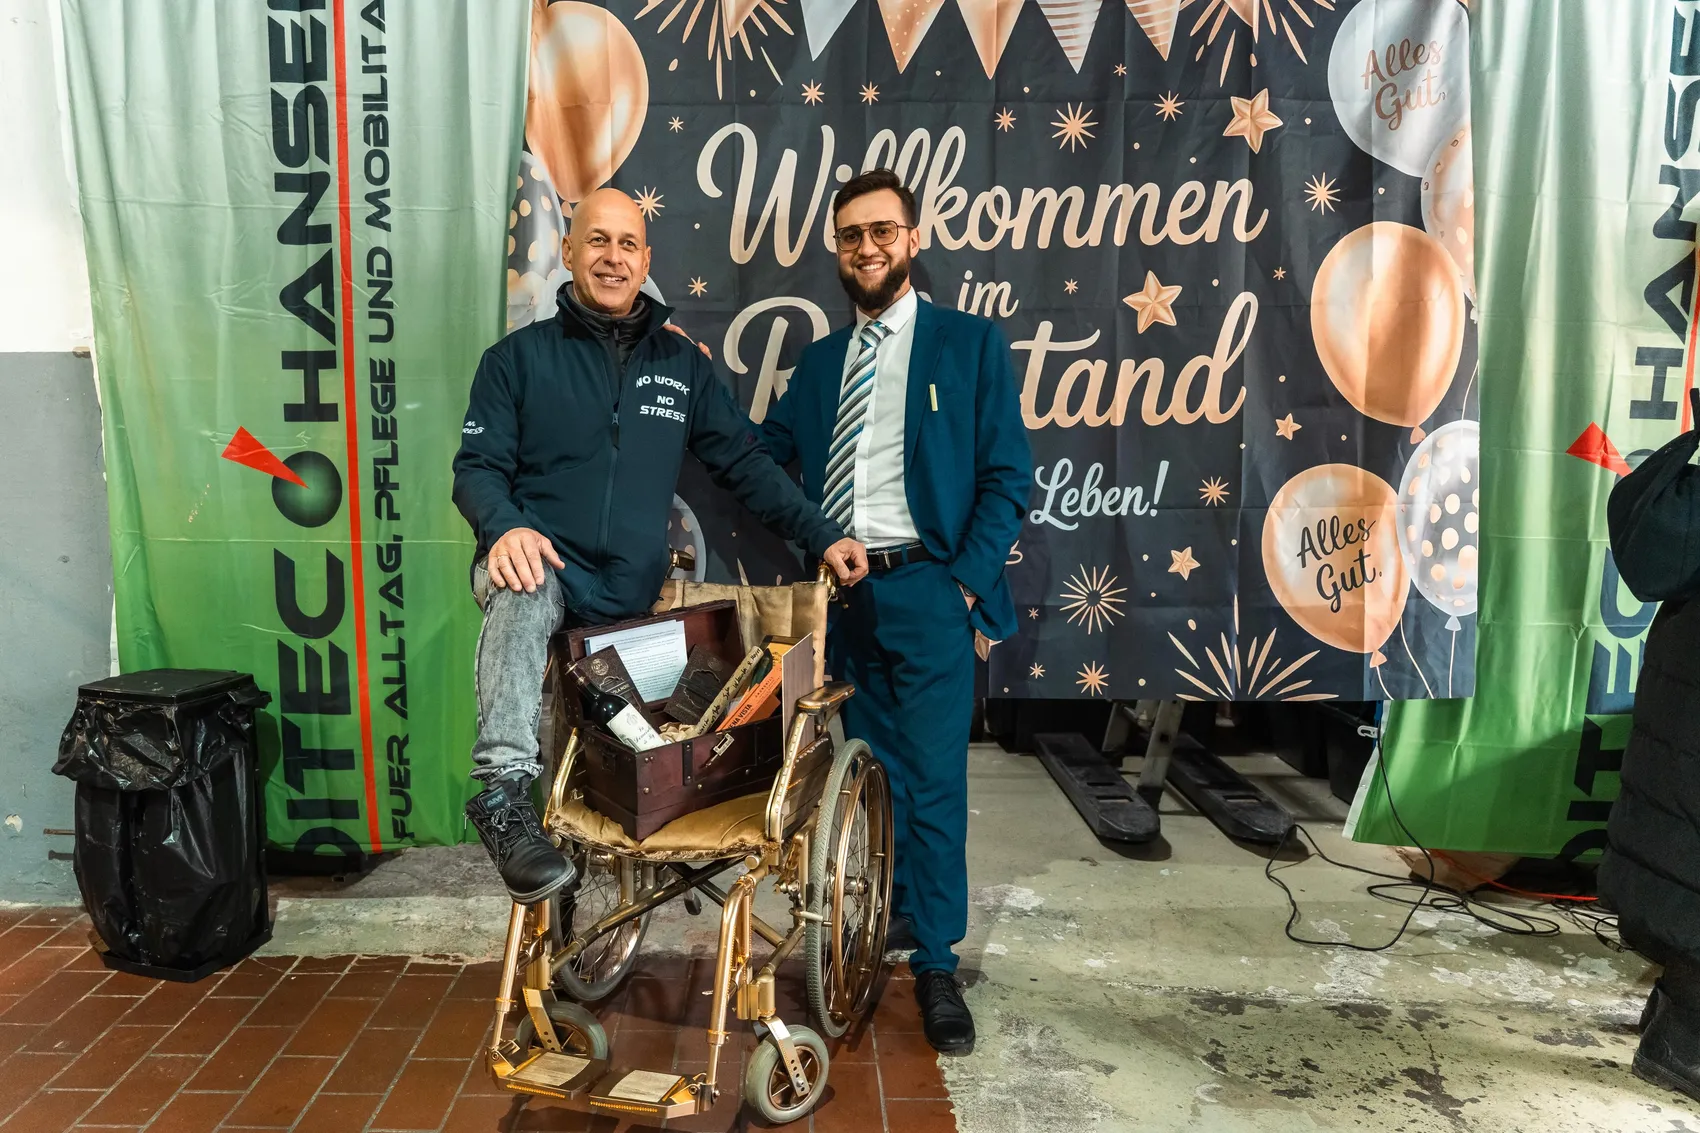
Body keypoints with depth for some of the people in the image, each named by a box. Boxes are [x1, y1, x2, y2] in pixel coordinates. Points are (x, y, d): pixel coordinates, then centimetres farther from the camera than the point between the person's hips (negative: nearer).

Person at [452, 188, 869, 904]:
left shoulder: (681, 363, 14)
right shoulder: (520, 356, 8)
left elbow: (744, 463, 12)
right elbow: (477, 466, 1)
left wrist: (821, 535, 2)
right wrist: (504, 527, -22)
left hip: (631, 596, 4)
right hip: (544, 566, -3)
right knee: (523, 587, -36)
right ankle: (504, 792, -43)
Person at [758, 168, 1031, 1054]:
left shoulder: (970, 343, 2)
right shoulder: (820, 360, 15)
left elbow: (1007, 477, -3)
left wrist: (968, 583, -11)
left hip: (926, 590, -4)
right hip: (841, 596, 4)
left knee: (933, 778, -3)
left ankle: (936, 966, 8)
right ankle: (894, 912, 31)